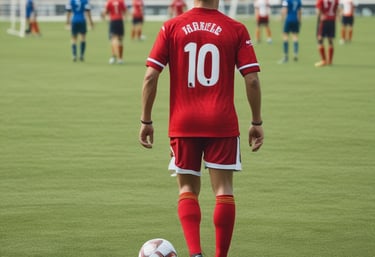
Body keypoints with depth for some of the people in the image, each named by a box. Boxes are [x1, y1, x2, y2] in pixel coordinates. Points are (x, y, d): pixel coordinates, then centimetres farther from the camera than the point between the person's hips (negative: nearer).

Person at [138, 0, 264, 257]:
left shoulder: (171, 27, 0)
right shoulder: (236, 29, -2)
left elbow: (151, 76, -3)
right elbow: (252, 79, -5)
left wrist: (146, 121, 3)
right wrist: (257, 123, 5)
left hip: (183, 123, 1)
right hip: (223, 123, -1)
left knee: (188, 189, 11)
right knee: (224, 190, 5)